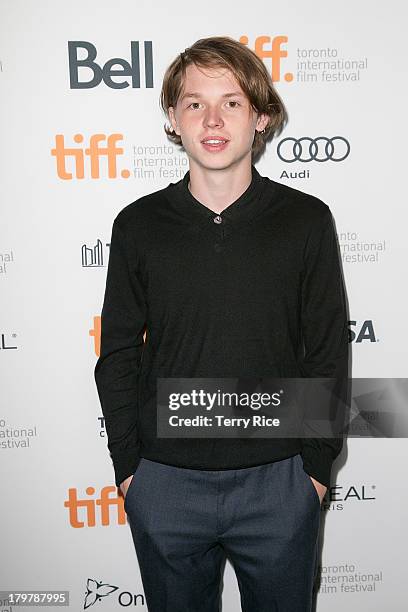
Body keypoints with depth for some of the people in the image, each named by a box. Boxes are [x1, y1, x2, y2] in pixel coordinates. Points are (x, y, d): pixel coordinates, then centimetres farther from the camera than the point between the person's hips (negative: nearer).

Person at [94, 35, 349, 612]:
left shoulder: (306, 220, -5)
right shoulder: (138, 225, -3)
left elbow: (328, 353, -1)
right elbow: (118, 354, 2)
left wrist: (316, 465, -1)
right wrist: (127, 465, 0)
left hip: (279, 482, 0)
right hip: (164, 483, 1)